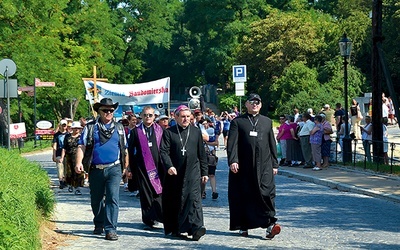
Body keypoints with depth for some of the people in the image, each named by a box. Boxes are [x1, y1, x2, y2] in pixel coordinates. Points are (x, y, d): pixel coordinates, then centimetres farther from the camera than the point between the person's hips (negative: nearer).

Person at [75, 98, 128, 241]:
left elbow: (125, 148, 14)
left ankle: (110, 229, -10)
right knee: (96, 200, 13)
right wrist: (79, 163, -18)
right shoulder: (90, 127, 4)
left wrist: (127, 167, 11)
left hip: (114, 169, 0)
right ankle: (99, 224, 34)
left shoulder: (119, 128, 11)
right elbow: (81, 146, -3)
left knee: (113, 198, -11)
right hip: (96, 169, 0)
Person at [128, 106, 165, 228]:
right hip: (143, 167, 0)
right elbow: (130, 151, 6)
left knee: (159, 190, -3)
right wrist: (130, 168, 1)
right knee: (146, 193, 2)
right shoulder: (136, 132, 6)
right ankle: (149, 219, 8)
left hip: (158, 166, 1)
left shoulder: (160, 130, 8)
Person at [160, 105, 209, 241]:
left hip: (193, 172, 0)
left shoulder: (196, 132, 11)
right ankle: (174, 229, 16)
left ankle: (196, 227, -18)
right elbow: (164, 151, -3)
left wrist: (204, 172, 12)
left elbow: (202, 153, 14)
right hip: (174, 173, 0)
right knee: (174, 201, 5)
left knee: (193, 197, -13)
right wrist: (169, 166, -19)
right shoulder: (168, 132, 5)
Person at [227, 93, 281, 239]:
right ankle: (243, 226, 12)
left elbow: (272, 144, 18)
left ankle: (269, 224, -12)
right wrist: (233, 160, -15)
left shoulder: (267, 122, 18)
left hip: (264, 166, 1)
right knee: (243, 196, 3)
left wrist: (275, 164, 12)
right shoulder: (237, 122, 8)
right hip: (243, 166, -1)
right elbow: (232, 143, -2)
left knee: (266, 193, -10)